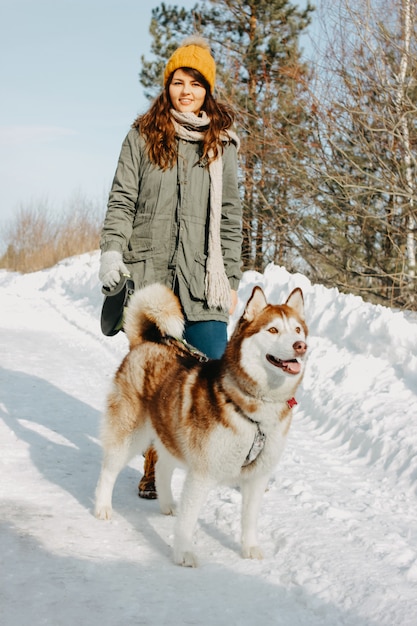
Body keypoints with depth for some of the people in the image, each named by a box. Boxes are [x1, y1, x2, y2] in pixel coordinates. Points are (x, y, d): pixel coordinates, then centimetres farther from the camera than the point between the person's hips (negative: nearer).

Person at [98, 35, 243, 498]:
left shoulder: (222, 144, 11)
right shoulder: (143, 136, 8)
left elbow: (229, 217, 12)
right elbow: (122, 200, 6)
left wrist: (231, 278, 9)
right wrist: (111, 251, -8)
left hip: (203, 277, 1)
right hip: (149, 272, 0)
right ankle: (154, 465, 12)